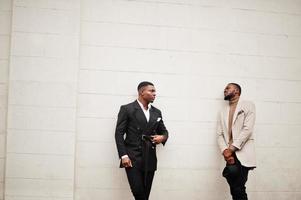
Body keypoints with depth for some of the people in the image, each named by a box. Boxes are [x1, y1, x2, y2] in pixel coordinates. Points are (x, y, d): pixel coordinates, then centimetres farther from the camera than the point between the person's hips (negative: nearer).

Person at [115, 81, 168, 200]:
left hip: (150, 159, 5)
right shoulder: (127, 109, -1)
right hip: (132, 158, -4)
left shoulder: (156, 112, 14)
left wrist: (163, 137, -2)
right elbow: (119, 133, -4)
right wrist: (123, 156, -14)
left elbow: (164, 131, 23)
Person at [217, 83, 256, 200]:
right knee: (237, 190, 0)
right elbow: (220, 134, 12)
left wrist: (231, 148, -13)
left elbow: (247, 129, -8)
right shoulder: (223, 111, 20)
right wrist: (225, 151, -7)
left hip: (243, 153, -4)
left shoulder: (248, 106, 5)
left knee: (238, 189, -17)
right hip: (230, 154, 5)